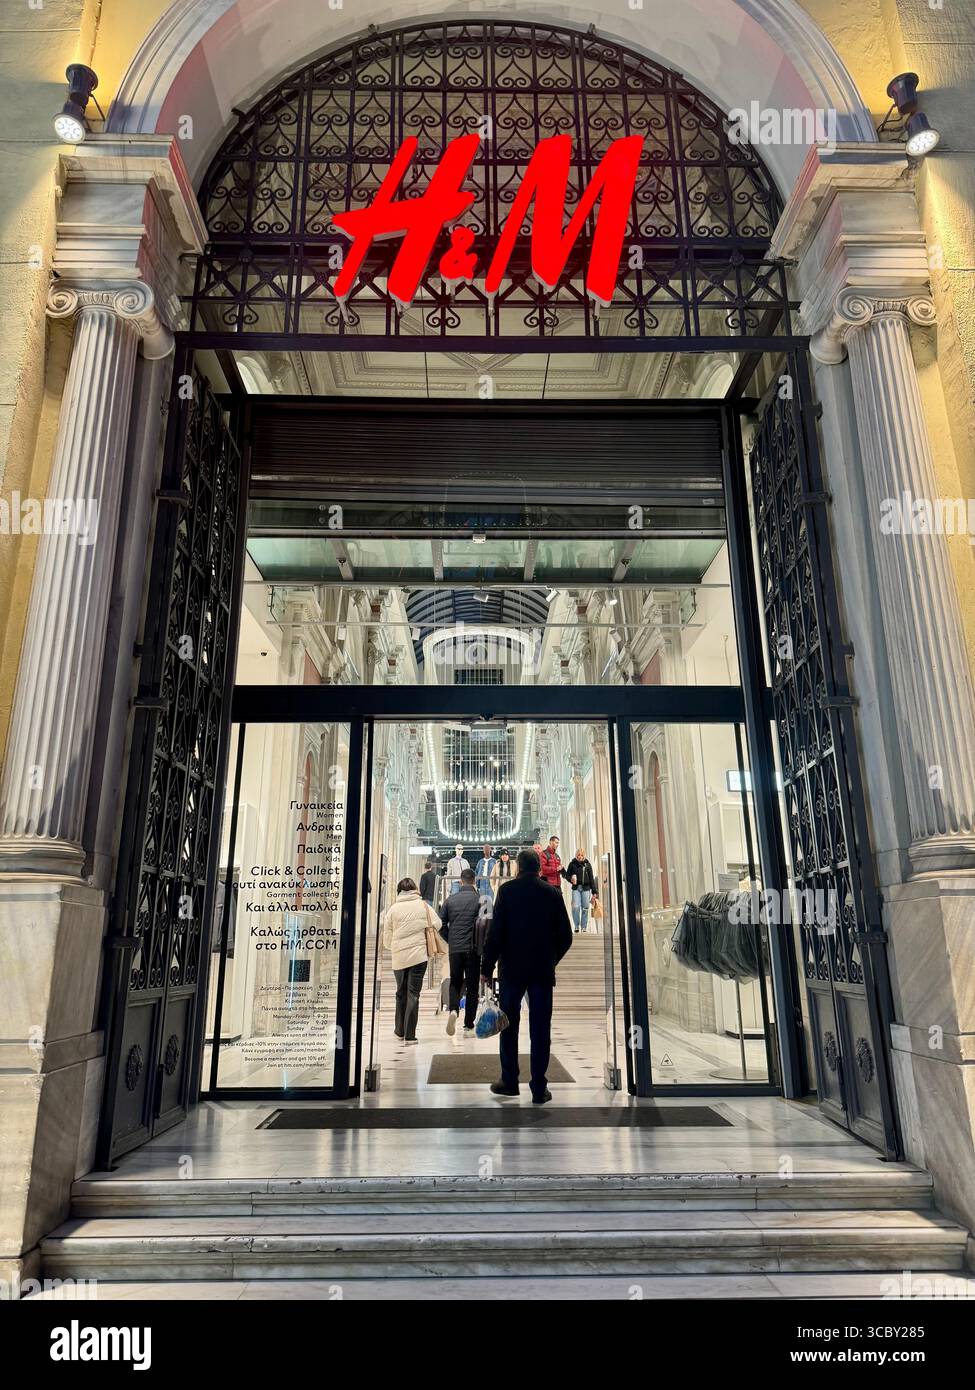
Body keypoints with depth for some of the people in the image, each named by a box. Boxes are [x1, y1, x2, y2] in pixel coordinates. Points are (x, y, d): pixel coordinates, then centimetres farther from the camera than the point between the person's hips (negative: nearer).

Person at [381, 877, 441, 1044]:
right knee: (413, 994, 3)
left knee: (401, 993, 17)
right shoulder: (423, 905, 0)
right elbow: (437, 924, 4)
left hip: (399, 957, 1)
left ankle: (400, 1031, 27)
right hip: (419, 954, -1)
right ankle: (410, 1035, 2)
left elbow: (387, 936, 4)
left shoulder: (393, 908, 0)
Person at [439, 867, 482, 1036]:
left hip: (454, 949, 2)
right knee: (472, 987, 8)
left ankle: (453, 1010, -13)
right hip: (473, 950, -2)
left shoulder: (451, 899, 3)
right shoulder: (479, 900, -6)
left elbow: (441, 924, 3)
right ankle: (468, 1026, 9)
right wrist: (480, 944, 5)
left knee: (455, 983, 14)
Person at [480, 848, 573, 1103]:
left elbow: (496, 932, -8)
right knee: (540, 1029, 5)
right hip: (543, 971, 2)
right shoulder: (553, 893, 2)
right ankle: (539, 1088, 6)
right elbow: (566, 936, 4)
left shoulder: (507, 891, -4)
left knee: (508, 1026, 11)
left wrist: (487, 967, -3)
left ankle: (509, 1081, 16)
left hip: (512, 969, -1)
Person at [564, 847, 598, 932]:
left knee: (585, 908, 2)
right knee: (576, 907, -11)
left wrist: (594, 891, 7)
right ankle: (576, 926, 1)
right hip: (576, 888, -1)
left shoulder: (587, 864, 8)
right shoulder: (572, 864, 4)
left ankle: (584, 927, 11)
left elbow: (591, 878, 9)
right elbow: (567, 875, 10)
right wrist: (571, 879, -13)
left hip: (586, 888, 1)